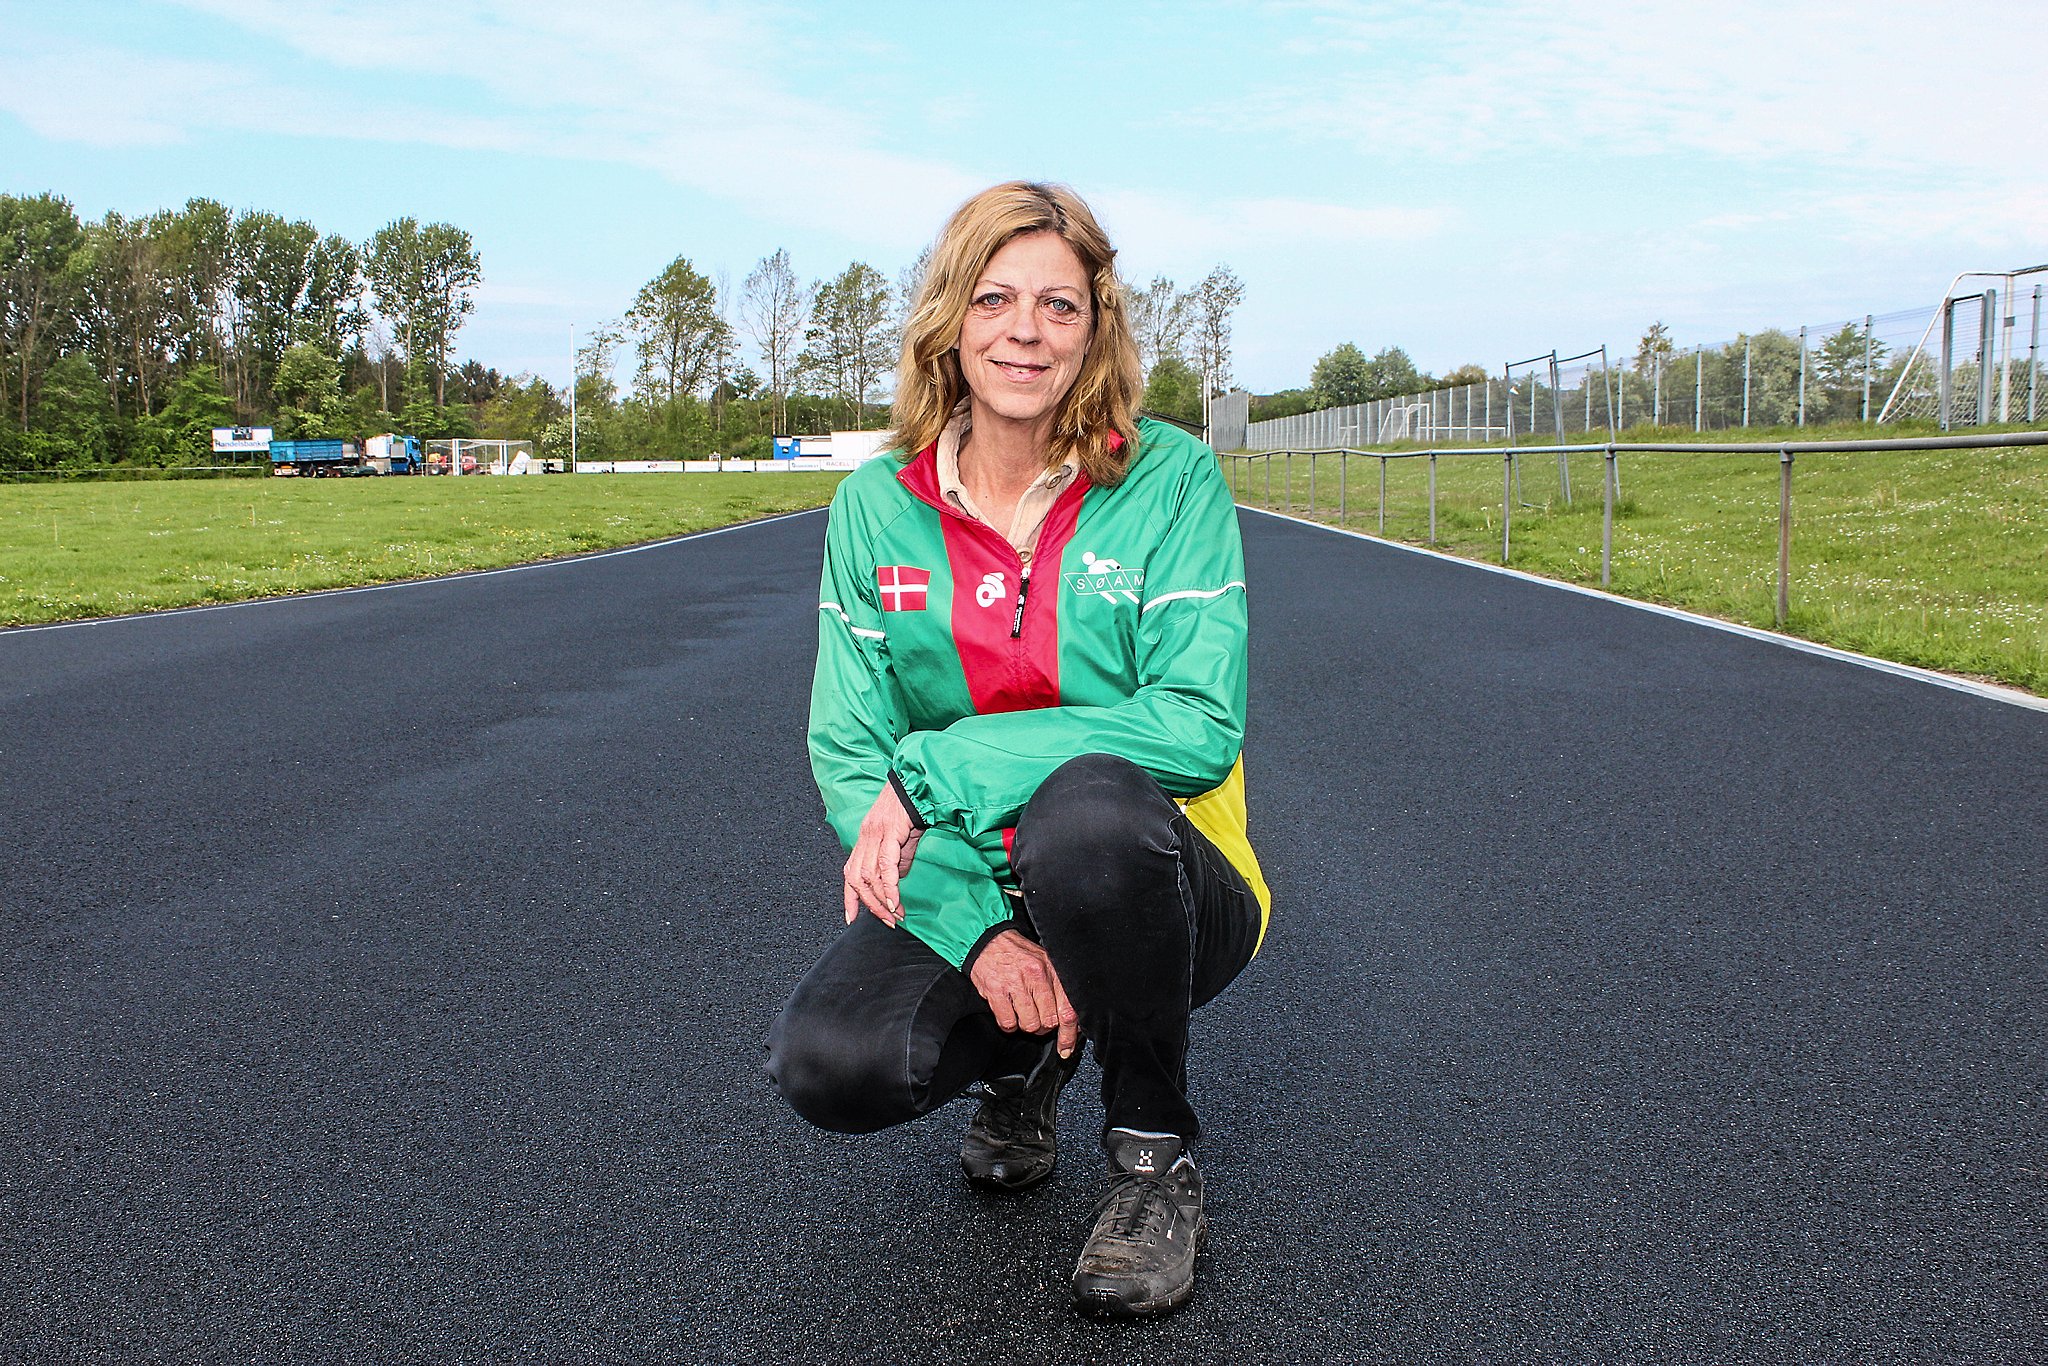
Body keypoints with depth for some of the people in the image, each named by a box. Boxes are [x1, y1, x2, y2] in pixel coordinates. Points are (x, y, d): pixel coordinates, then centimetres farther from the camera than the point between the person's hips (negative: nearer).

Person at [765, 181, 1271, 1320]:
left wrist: (937, 771, -26)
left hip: (1160, 884, -2)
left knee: (1089, 804, -37)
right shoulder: (877, 506, -2)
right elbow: (847, 753, -5)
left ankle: (1158, 1153, -9)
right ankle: (1023, 1059, 12)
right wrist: (977, 932, -20)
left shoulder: (1170, 477, -10)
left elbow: (1200, 724, -20)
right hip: (963, 894, 3)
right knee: (831, 1064, -25)